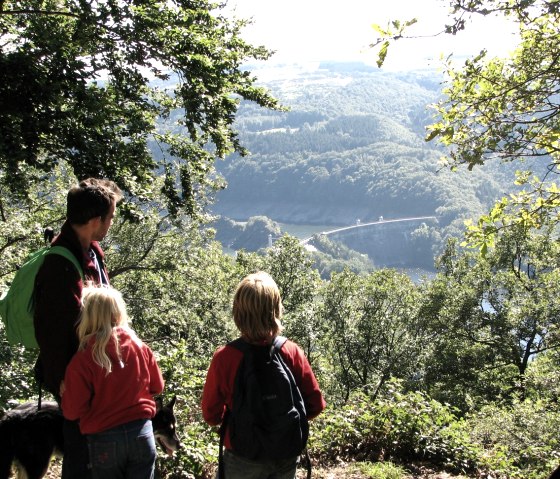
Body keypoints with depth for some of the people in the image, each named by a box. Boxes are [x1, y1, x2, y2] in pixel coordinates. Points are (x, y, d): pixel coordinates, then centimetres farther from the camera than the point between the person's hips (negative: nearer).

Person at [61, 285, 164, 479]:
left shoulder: (81, 361, -15)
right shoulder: (141, 348, -4)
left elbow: (72, 411, -10)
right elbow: (157, 386, 8)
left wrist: (65, 395, 9)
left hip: (104, 439, -2)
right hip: (141, 433, 2)